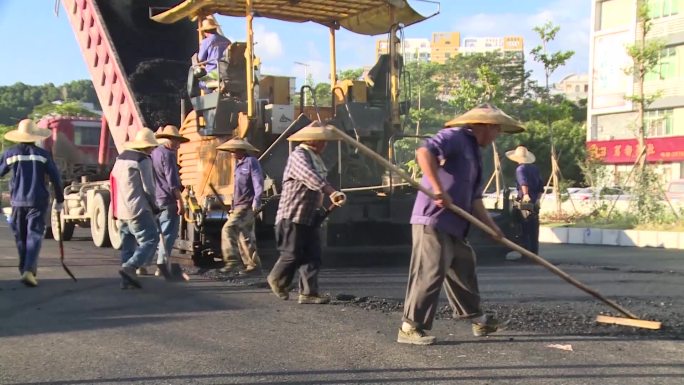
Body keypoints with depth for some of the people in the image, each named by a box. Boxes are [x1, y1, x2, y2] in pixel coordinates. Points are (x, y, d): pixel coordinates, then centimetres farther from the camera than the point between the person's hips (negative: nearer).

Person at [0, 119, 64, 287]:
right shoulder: (42, 154, -1)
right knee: (34, 235, -3)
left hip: (17, 201, 2)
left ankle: (25, 270, 23)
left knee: (21, 237, 15)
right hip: (37, 201, -2)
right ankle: (29, 270, -19)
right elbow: (55, 177, -1)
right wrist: (59, 199, 8)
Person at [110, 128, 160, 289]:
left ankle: (127, 279, 12)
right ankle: (130, 267, -21)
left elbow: (114, 182, 18)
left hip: (121, 210, 9)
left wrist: (116, 208, 19)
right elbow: (148, 188, -11)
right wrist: (154, 206, 3)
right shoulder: (144, 161, -9)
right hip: (138, 209, -9)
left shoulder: (121, 158, 16)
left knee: (128, 244, 13)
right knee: (150, 240, -6)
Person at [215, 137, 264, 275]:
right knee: (245, 236, 10)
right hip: (238, 206, 10)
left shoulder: (251, 162, -9)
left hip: (246, 206, -10)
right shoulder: (239, 164, 18)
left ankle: (232, 260, -14)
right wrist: (233, 206, 23)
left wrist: (256, 202, -23)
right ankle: (253, 264, 15)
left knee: (228, 229, -17)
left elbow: (258, 183, -16)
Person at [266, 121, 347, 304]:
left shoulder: (316, 158, 15)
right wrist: (332, 192, -46)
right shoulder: (298, 156, -16)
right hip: (293, 215, -9)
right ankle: (276, 279, 24)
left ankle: (309, 292, 4)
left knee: (312, 256, 2)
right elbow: (310, 177, -34)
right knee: (292, 255, 0)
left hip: (310, 215, 9)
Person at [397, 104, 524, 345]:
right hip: (433, 220, -10)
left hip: (452, 224, 10)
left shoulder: (474, 153, 23)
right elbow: (424, 152, -25)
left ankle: (476, 319, 34)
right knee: (430, 273, -10)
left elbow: (474, 198, 23)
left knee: (463, 270, 20)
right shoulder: (455, 136, -7)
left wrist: (491, 226, 16)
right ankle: (410, 328, -3)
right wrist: (438, 189, -28)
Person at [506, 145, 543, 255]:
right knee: (534, 230, 11)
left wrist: (526, 195, -39)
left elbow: (524, 183, -27)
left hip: (525, 201, -7)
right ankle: (534, 253, 15)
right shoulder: (535, 168, 12)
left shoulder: (520, 169, -9)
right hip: (535, 203, 7)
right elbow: (541, 186, 13)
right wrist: (537, 198, 16)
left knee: (524, 230, -3)